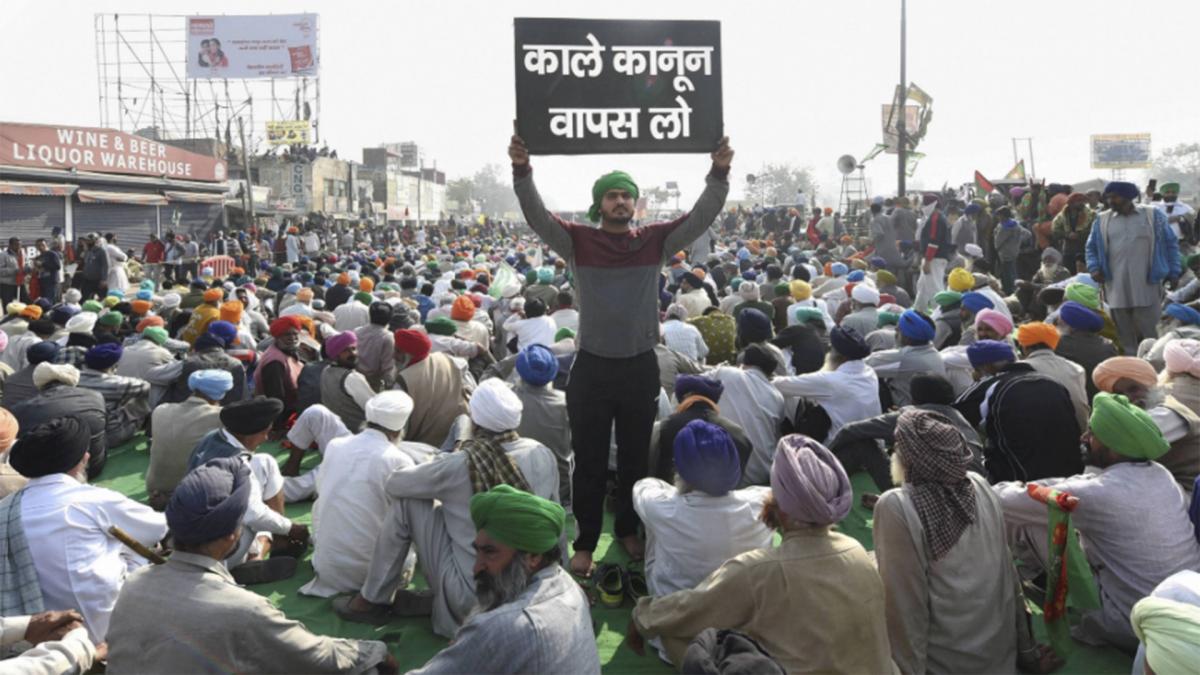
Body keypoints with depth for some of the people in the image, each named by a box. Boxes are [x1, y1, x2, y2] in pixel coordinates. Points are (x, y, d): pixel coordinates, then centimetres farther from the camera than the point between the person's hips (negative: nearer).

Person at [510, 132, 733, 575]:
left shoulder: (655, 241, 1)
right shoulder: (578, 242, -3)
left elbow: (700, 218, -7)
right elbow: (538, 217, -14)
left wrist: (718, 174, -20)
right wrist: (522, 172, -28)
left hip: (641, 368, 2)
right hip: (591, 368, -2)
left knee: (636, 459, 16)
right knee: (589, 462, 7)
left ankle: (628, 530, 34)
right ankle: (585, 543, 19)